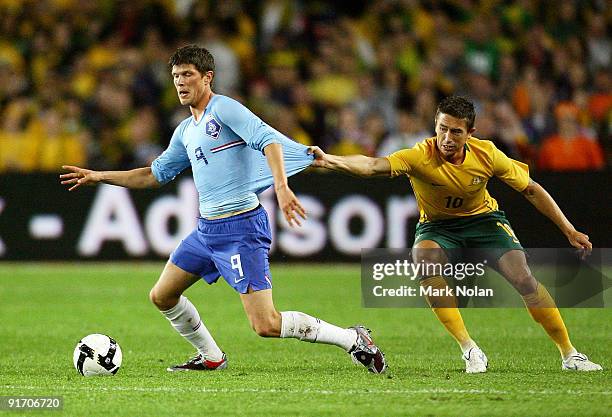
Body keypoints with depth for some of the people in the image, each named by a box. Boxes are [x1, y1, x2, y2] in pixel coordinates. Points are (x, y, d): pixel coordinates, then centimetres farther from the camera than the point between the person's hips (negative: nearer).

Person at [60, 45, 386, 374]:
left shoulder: (224, 109, -10)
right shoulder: (186, 130, 17)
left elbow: (268, 140, -23)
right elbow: (155, 174, 28)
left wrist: (281, 187, -39)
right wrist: (98, 176, 26)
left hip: (240, 228, -9)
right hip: (206, 229, 9)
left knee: (266, 326, -16)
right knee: (162, 297, 15)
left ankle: (353, 340, -3)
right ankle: (211, 358, 32)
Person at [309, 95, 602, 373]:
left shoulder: (486, 154, -20)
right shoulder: (420, 157, -28)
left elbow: (531, 190, -6)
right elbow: (373, 166, -45)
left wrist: (569, 231, -4)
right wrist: (331, 161, -64)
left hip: (483, 219, 1)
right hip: (437, 226, -1)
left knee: (523, 279, -19)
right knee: (424, 260, -34)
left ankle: (569, 354, 1)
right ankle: (469, 350, -24)